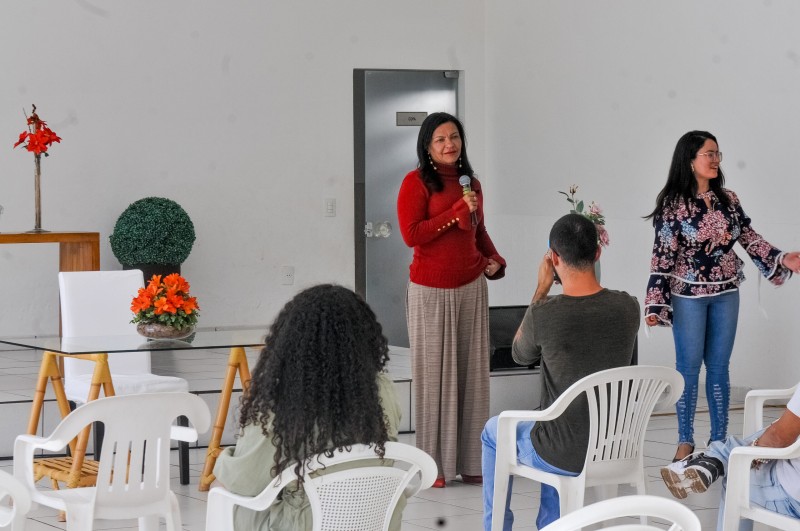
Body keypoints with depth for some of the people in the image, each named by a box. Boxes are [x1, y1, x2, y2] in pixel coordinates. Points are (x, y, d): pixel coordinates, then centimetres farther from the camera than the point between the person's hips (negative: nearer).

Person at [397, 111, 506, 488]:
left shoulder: (471, 183, 12)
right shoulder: (416, 182, -6)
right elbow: (411, 234, -14)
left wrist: (494, 259, 7)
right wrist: (458, 211, -16)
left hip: (471, 287, 6)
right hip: (431, 291, -5)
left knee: (471, 372, 7)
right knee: (433, 374, -1)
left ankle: (470, 461, 15)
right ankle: (434, 465, 6)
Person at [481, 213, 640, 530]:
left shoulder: (543, 314, -23)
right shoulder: (628, 307, -10)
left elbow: (520, 355, 1)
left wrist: (541, 291, 3)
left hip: (565, 456, -4)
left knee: (494, 431, 28)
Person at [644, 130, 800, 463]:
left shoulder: (728, 200, 3)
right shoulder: (673, 204, -11)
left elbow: (749, 238, 8)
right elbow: (662, 256, -11)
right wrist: (655, 304, -16)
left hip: (726, 295, 4)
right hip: (689, 297, -4)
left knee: (719, 367, 9)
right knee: (688, 367, 2)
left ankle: (719, 440, 16)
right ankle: (685, 441, 11)